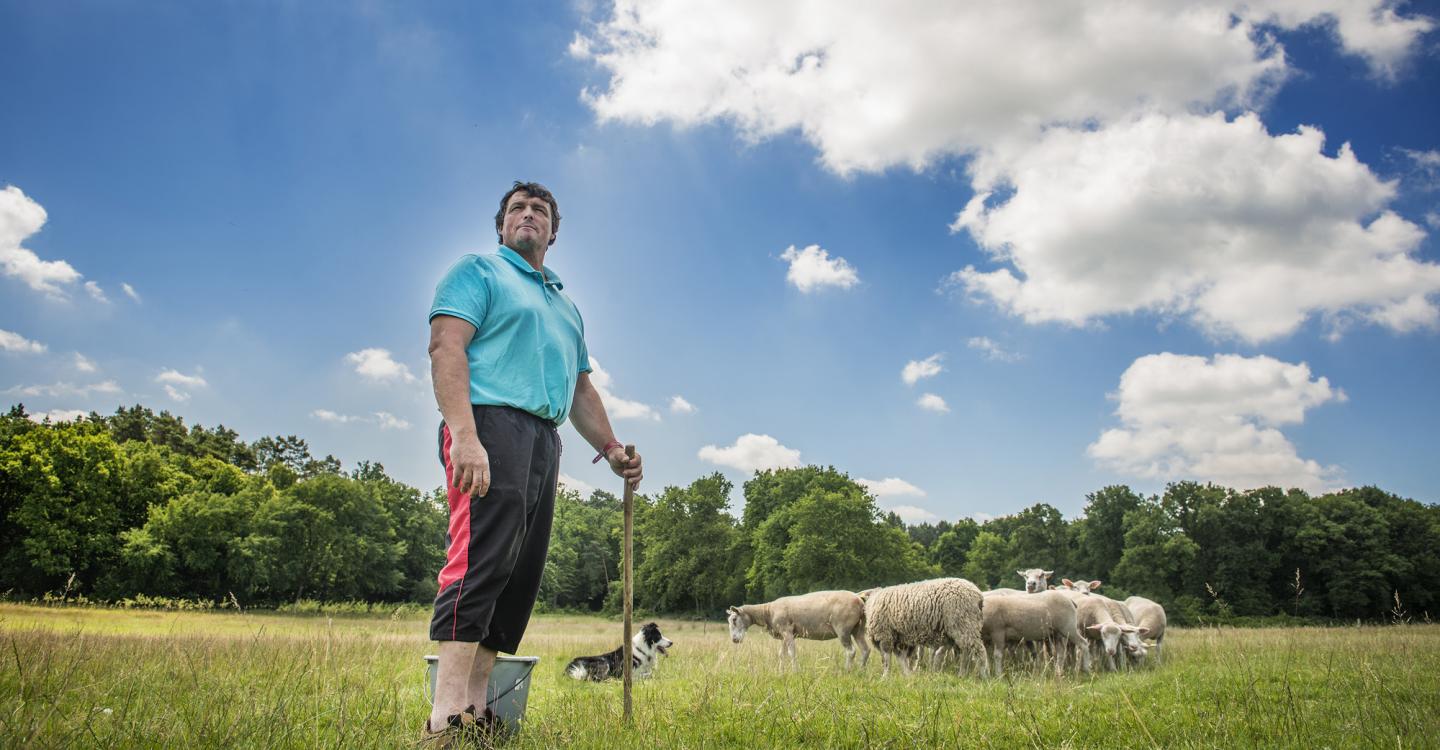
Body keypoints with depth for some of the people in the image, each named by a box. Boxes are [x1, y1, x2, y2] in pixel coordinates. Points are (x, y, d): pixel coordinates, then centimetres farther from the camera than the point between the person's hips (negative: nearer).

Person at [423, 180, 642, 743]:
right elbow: (446, 346, -8)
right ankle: (447, 720, -20)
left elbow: (581, 387, 32)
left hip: (544, 441, 8)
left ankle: (476, 709, 5)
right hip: (491, 424, -8)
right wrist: (463, 434, -22)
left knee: (520, 575, 2)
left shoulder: (565, 306, 30)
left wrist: (611, 448, 19)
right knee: (482, 560, -19)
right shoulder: (479, 270, 8)